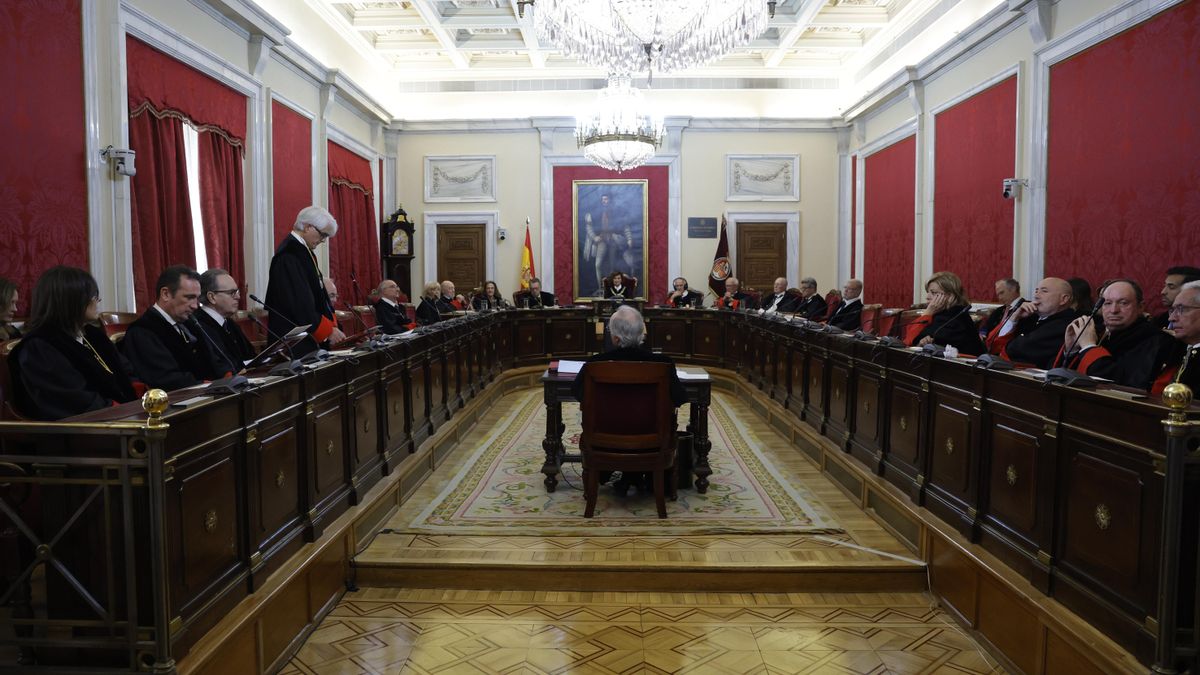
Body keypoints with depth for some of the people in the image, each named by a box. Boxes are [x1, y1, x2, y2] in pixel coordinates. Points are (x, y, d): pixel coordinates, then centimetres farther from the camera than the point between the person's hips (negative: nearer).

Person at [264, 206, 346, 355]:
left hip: (309, 338, 9)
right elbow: (300, 302, -22)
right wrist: (328, 330, -16)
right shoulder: (289, 255, -18)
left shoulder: (303, 251, 12)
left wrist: (332, 325, 3)